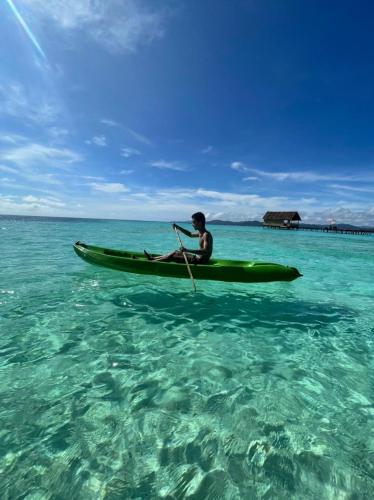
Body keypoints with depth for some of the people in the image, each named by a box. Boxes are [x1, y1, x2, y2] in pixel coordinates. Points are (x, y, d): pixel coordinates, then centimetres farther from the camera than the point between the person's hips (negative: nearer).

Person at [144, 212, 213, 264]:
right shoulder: (200, 233, 10)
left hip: (201, 261, -10)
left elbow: (205, 251, -33)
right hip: (198, 257, 10)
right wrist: (178, 228, 19)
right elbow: (190, 234, 30)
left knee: (172, 257, -12)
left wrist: (188, 250, -41)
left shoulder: (206, 235, -19)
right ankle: (152, 258, 19)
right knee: (176, 252, 16)